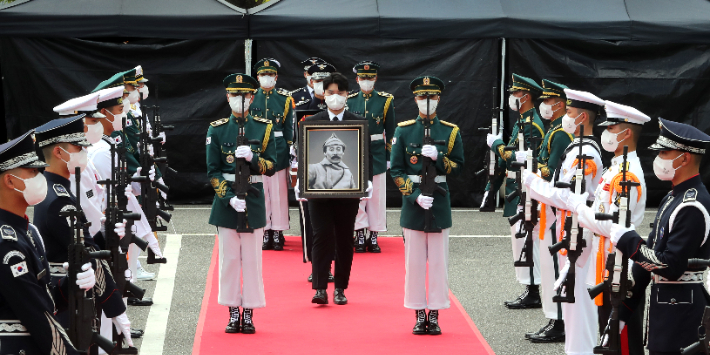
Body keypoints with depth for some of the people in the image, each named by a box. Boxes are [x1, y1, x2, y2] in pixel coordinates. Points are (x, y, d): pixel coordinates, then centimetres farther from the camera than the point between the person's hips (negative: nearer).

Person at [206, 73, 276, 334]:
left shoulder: (264, 128, 5)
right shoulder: (217, 130, 3)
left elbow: (272, 167, 2)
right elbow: (213, 172, 0)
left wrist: (251, 157, -17)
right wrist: (230, 198, -12)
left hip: (253, 202, 0)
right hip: (226, 202, 0)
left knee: (252, 260, 2)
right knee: (229, 259, 3)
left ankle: (249, 313, 9)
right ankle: (233, 312, 11)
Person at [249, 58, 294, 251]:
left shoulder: (285, 99, 5)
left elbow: (289, 128, 7)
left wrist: (290, 151, 1)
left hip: (278, 150, 0)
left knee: (279, 192, 0)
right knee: (260, 192, 1)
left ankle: (278, 233, 7)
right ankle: (265, 233, 7)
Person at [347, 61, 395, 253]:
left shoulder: (385, 100, 2)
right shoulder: (349, 101, 5)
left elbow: (390, 131, 5)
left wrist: (389, 156, 1)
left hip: (377, 155, 0)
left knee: (377, 196, 2)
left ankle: (373, 237, 10)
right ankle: (360, 236, 7)